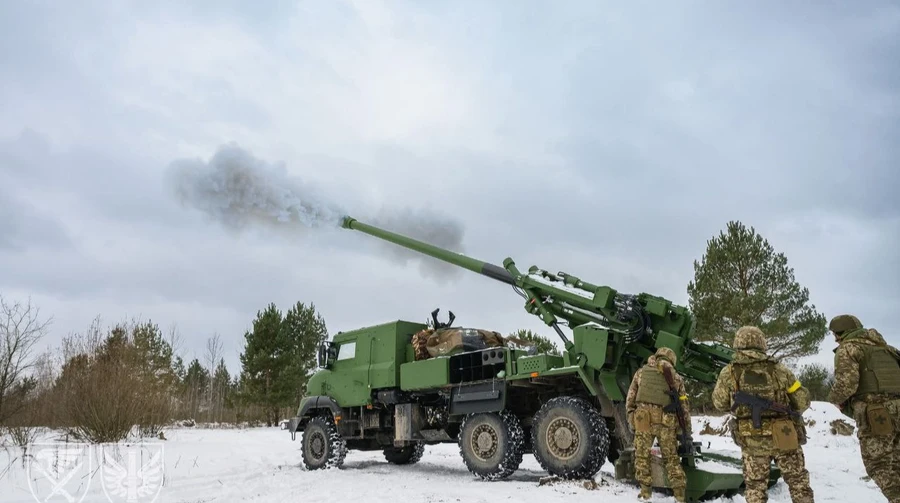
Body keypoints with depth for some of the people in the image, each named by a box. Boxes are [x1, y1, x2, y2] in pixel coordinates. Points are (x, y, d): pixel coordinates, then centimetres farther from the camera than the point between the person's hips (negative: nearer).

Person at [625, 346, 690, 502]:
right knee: (672, 458, 13)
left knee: (642, 455, 11)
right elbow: (684, 406, 16)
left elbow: (630, 399, 13)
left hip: (643, 419, -1)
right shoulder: (676, 377, 16)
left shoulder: (642, 372, 15)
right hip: (666, 421, 1)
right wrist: (687, 431, 21)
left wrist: (631, 421, 19)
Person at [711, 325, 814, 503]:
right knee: (798, 482, 17)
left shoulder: (729, 372, -5)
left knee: (755, 487, 14)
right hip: (784, 437, 0)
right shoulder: (778, 369, -3)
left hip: (751, 440, 0)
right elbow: (803, 400, 4)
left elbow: (720, 404, 6)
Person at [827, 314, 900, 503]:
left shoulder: (847, 348, -1)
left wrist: (834, 398, 6)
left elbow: (846, 384, -13)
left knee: (879, 466, -1)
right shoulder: (883, 346, 23)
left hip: (875, 414, -7)